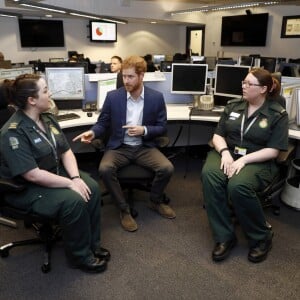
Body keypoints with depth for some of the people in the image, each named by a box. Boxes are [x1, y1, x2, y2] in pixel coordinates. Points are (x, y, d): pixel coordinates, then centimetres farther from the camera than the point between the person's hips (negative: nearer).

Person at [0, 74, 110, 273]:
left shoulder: (48, 119, 1)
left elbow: (66, 151, 1)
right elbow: (33, 175, -28)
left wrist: (76, 177, -16)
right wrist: (70, 183, -25)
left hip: (55, 172, 8)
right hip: (26, 188, -8)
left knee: (93, 188, -12)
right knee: (73, 201, -28)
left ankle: (92, 243, 3)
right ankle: (80, 255, -6)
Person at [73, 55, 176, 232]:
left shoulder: (156, 98, -4)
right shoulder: (113, 97, -4)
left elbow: (162, 128, 1)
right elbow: (103, 123, 4)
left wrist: (144, 130, -18)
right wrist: (92, 133, -19)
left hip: (144, 147, 1)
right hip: (119, 147, 0)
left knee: (167, 168, -23)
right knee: (105, 169, -30)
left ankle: (156, 201, 10)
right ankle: (124, 209, -7)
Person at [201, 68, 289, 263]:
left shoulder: (278, 114, -1)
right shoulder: (233, 106, 11)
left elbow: (273, 151, -7)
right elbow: (218, 135, 8)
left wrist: (243, 160, -20)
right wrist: (225, 152, -14)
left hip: (258, 161, -3)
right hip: (227, 153, 4)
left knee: (238, 186, -36)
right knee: (209, 175, -31)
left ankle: (261, 237, -9)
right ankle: (224, 237, -20)